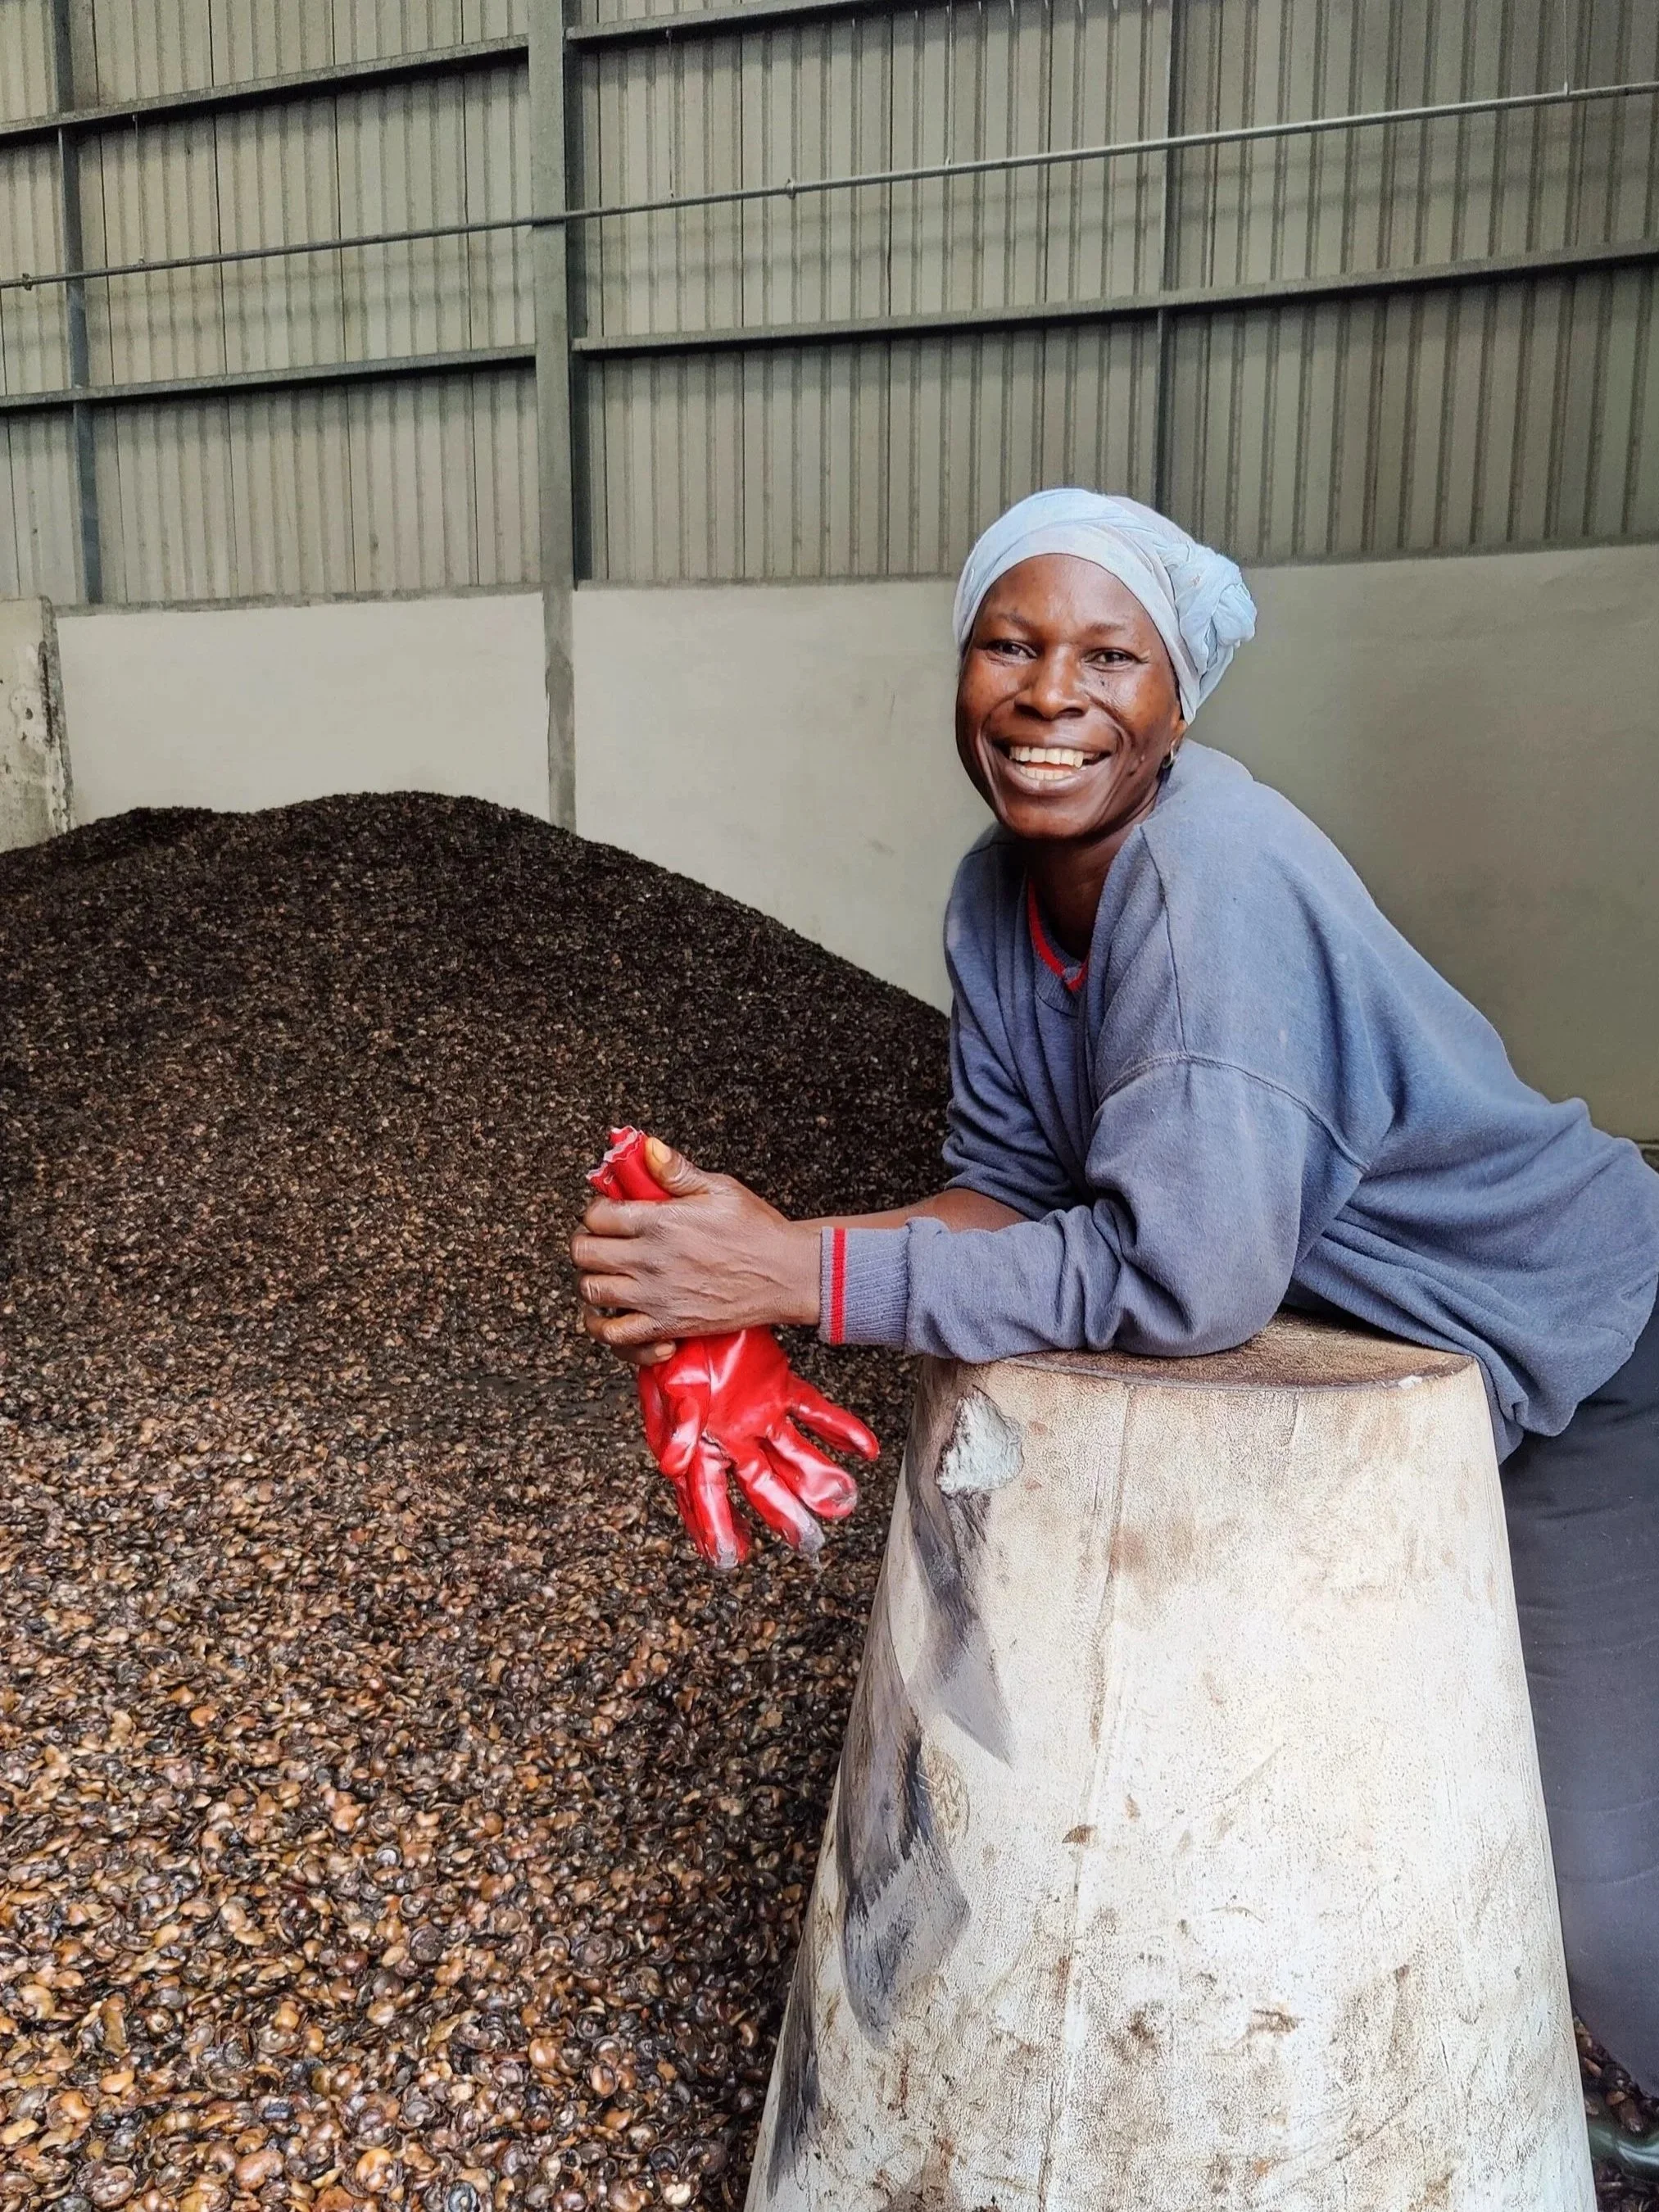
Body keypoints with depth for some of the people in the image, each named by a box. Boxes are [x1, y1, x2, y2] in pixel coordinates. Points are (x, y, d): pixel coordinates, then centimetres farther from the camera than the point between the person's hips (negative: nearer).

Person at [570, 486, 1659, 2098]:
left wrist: (803, 1273, -37)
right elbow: (1013, 1188, -7)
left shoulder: (1213, 871, -33)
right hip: (1355, 1351, 7)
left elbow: (1185, 1271, -39)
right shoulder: (997, 892, -8)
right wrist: (752, 1254, -23)